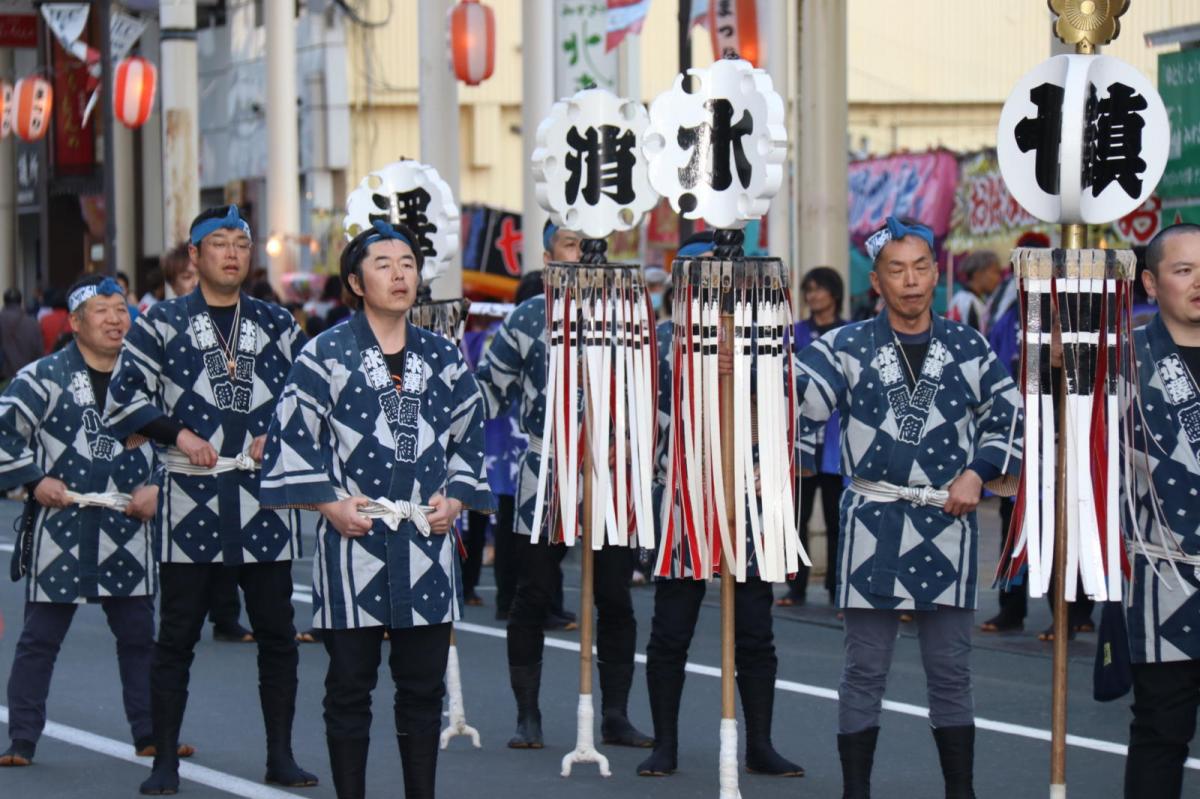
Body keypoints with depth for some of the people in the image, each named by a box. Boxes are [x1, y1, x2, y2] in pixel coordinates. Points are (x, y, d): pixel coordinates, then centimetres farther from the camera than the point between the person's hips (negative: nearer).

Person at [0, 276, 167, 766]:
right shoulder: (45, 377, -3)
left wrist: (157, 488, 1)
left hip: (127, 531, 3)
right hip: (60, 530, -3)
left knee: (139, 636, 6)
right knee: (40, 638, 2)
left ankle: (149, 735, 14)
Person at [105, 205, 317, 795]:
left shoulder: (278, 325, 12)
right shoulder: (162, 322, 5)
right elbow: (124, 397, 2)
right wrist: (176, 433, -10)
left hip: (265, 494, 2)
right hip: (192, 497, -2)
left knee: (276, 631, 4)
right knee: (176, 635, 0)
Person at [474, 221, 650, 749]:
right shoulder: (527, 319, 3)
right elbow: (490, 390, 6)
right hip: (545, 478, -1)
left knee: (615, 600, 3)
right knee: (533, 598, 2)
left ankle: (616, 716, 12)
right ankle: (527, 717, 10)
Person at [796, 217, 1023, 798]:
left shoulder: (967, 348, 6)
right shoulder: (846, 348, 0)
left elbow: (1009, 416, 13)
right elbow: (796, 406, -5)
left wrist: (977, 472, 1)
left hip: (947, 525, 2)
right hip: (872, 523, -1)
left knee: (950, 670, 6)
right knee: (865, 669, 2)